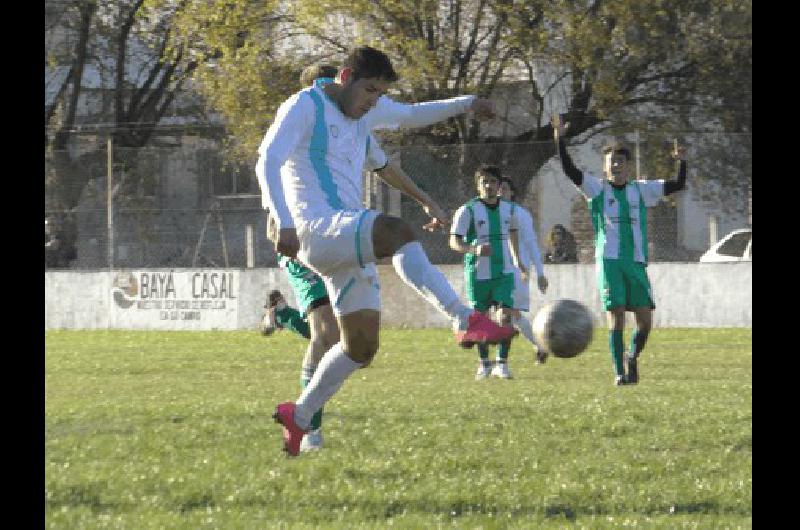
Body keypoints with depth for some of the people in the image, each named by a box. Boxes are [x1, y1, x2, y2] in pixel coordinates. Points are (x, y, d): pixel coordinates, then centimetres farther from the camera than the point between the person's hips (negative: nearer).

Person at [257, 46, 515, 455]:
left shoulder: (364, 110, 20)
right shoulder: (304, 106, -4)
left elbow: (411, 116, 39)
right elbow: (267, 162, -15)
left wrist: (465, 104, 30)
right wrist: (285, 223, -26)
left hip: (348, 243, 10)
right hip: (316, 230, -10)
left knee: (361, 346, 7)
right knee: (397, 233, -35)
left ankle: (298, 418, 24)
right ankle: (466, 322, -49)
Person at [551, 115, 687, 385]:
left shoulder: (641, 190, 13)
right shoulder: (598, 189, 6)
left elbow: (677, 185, 13)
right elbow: (570, 170, -7)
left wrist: (681, 162, -3)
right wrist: (560, 140, -17)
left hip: (636, 263, 2)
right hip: (609, 262, -2)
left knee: (645, 320, -1)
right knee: (616, 318, -8)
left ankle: (632, 357, 26)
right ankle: (619, 372, 0)